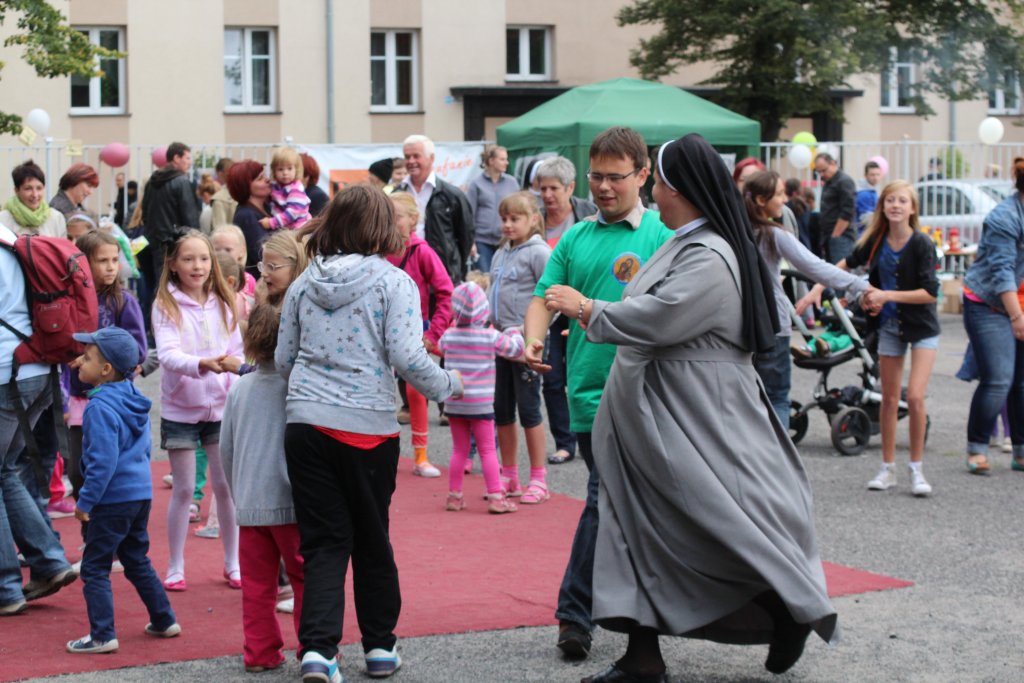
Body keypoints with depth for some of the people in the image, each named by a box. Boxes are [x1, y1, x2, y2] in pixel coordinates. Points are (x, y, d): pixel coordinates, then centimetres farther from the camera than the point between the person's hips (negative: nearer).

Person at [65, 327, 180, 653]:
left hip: (113, 500, -9)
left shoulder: (100, 408, -20)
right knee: (137, 561, 21)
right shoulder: (134, 399, 9)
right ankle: (164, 621, 26)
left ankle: (102, 635, -4)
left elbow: (103, 461, -24)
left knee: (94, 568, -2)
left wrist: (85, 501, -17)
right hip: (142, 492, 9)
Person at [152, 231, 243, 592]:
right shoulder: (166, 306, -7)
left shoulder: (223, 304, 5)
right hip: (180, 409, -3)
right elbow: (168, 355, -20)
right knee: (184, 489, 2)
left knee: (226, 486, 5)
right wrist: (201, 364, -38)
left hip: (221, 408, 3)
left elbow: (237, 353, 7)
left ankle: (233, 563, 17)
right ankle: (175, 566, 14)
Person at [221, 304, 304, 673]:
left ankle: (260, 652, 12)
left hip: (249, 505, 4)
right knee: (305, 578, 5)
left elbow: (226, 449, 9)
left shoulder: (239, 388, 4)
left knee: (257, 583, 10)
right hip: (290, 503, -4)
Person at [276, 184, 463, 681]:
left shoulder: (305, 283, 7)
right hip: (367, 427, -2)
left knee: (324, 542, 5)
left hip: (306, 422, 2)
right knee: (371, 539, 13)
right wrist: (447, 386, 3)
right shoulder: (393, 281, -5)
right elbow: (406, 357, -13)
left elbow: (283, 358, 10)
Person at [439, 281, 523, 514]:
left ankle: (454, 496, 16)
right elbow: (515, 350, 3)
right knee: (487, 451, 1)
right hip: (480, 405, -3)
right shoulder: (490, 337, -10)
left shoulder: (449, 335, -1)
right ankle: (496, 497, -1)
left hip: (454, 404, 3)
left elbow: (440, 346, 22)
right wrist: (514, 332, 22)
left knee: (459, 450, 13)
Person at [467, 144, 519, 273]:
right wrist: (471, 242, -3)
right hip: (483, 241, -2)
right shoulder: (476, 184, 1)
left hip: (507, 241, 2)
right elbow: (470, 215, 1)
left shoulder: (512, 182, 6)